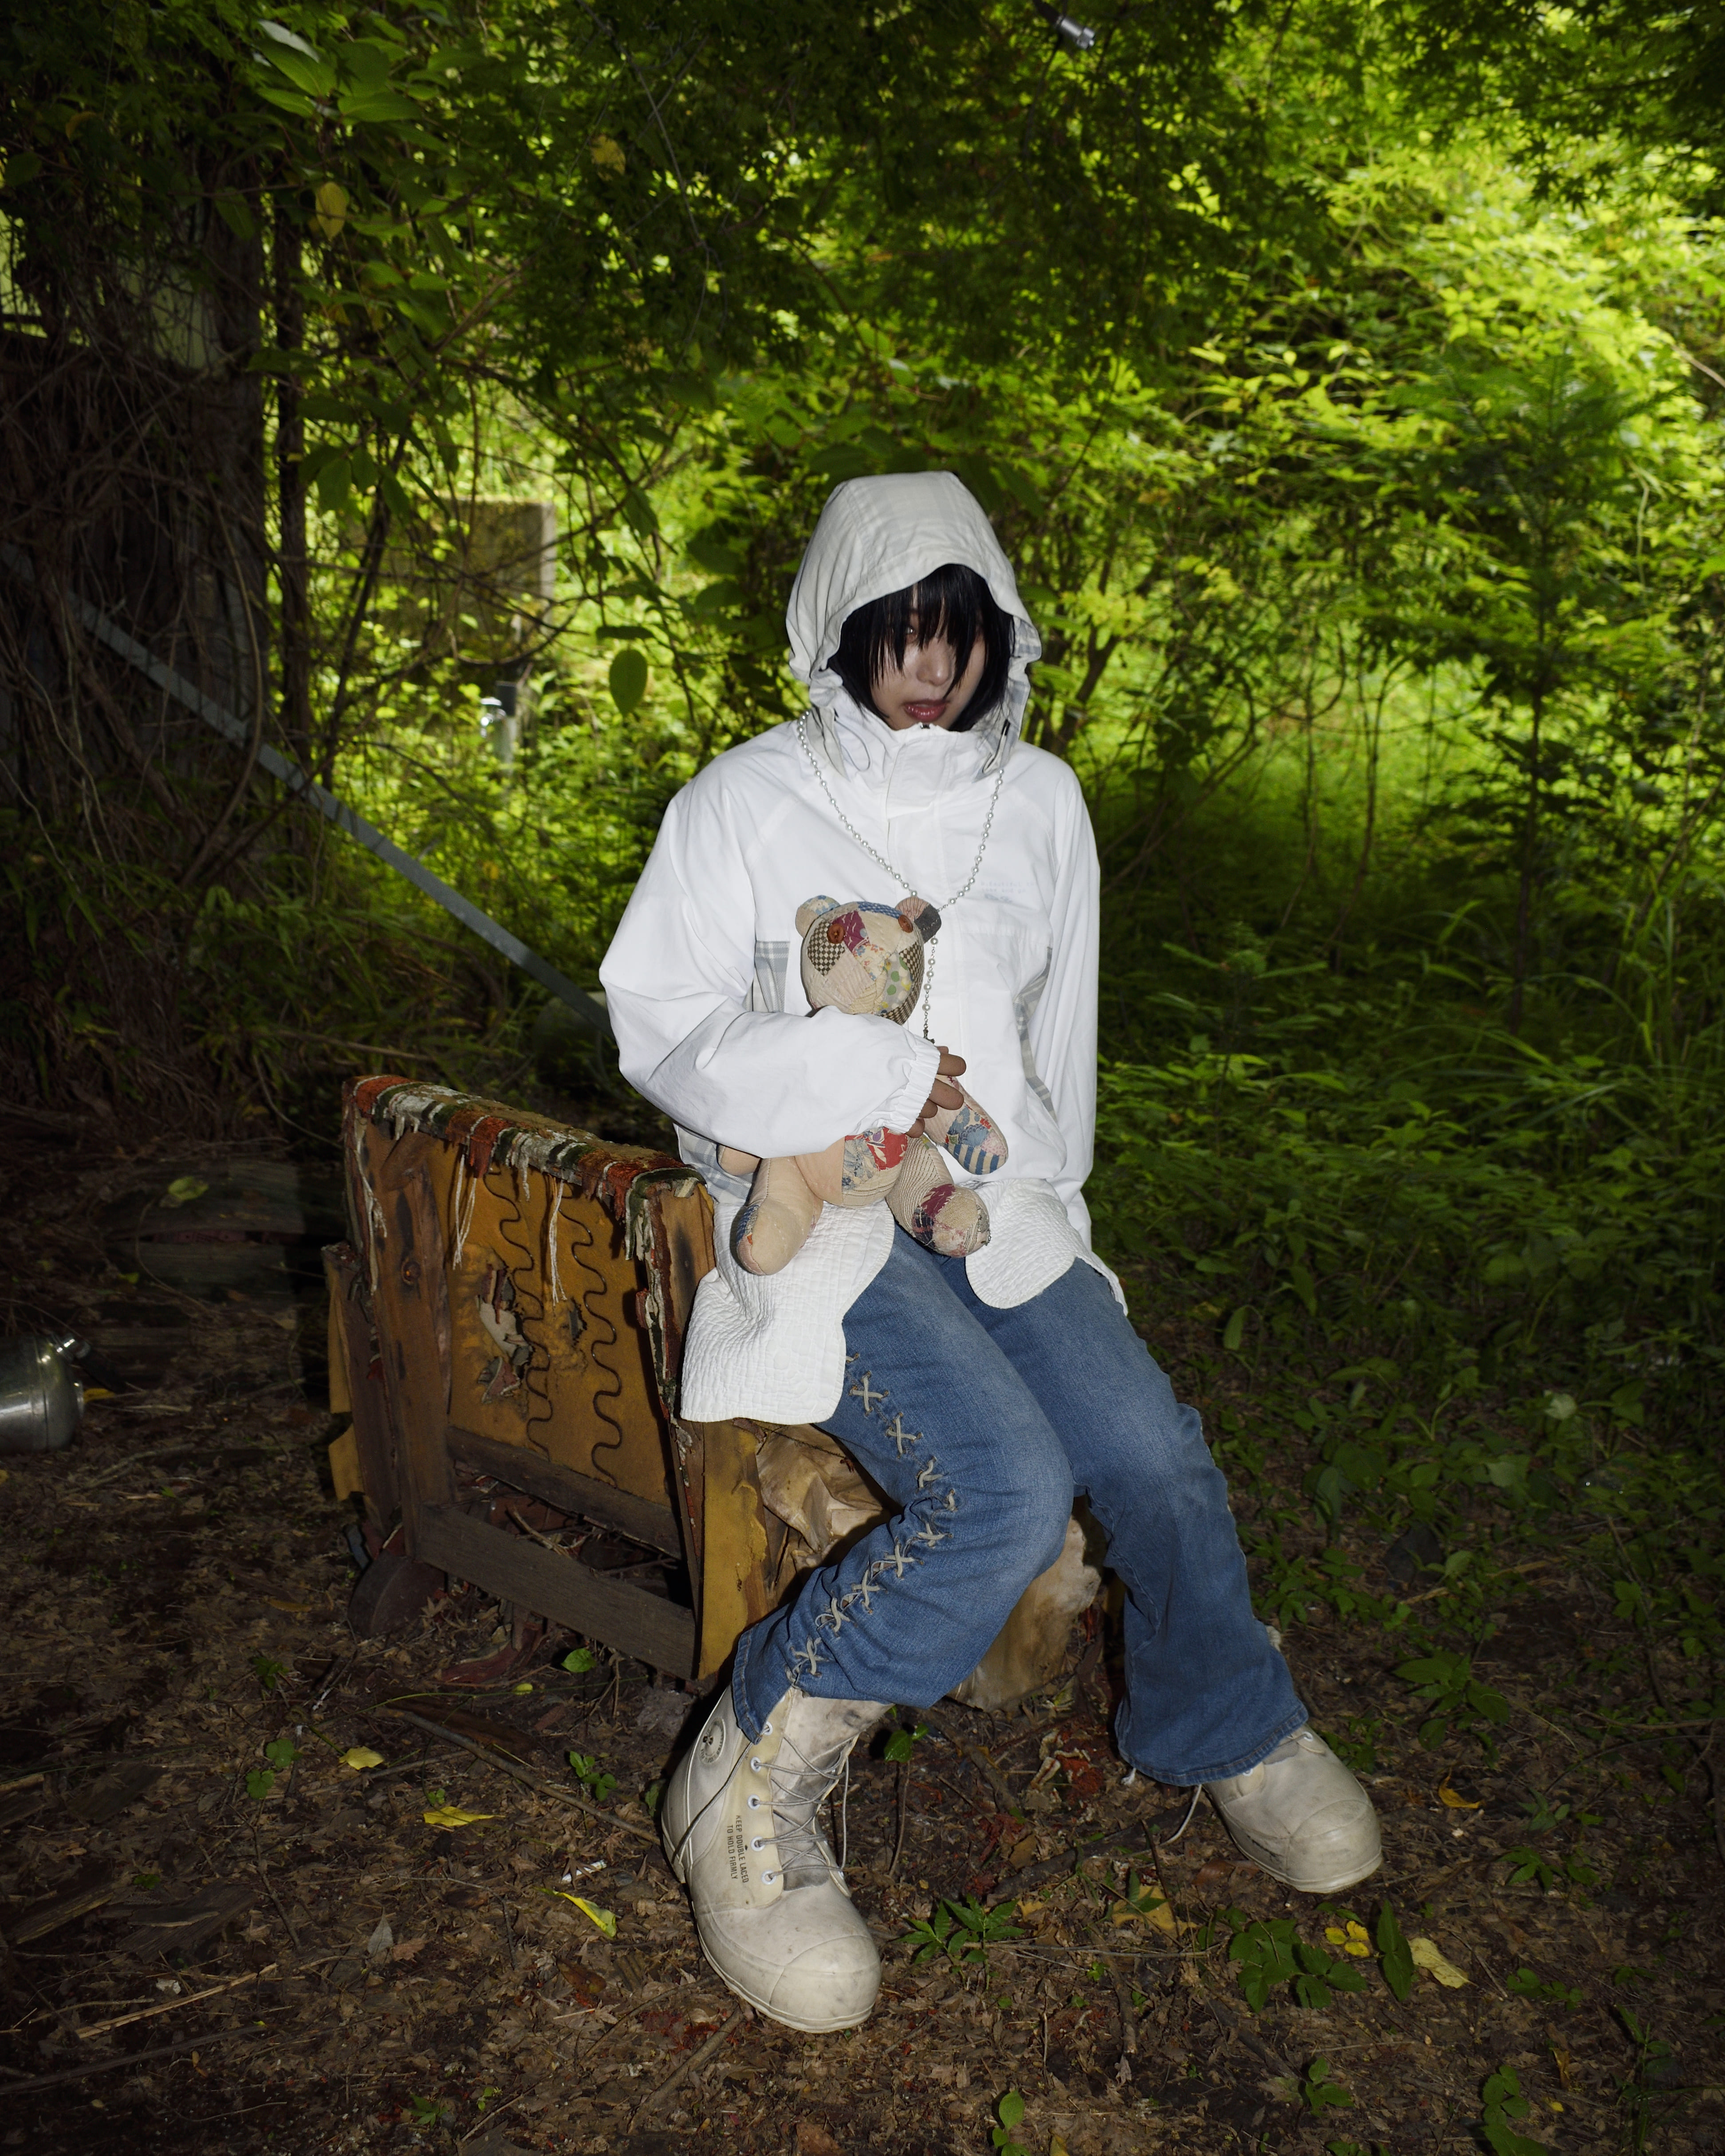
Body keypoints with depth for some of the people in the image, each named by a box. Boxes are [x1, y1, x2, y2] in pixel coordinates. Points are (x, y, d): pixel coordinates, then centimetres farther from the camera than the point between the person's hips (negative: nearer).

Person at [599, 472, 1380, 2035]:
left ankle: (1228, 1734, 17)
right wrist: (876, 1078, -13)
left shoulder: (1041, 803, 12)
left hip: (994, 1204, 5)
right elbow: (663, 1032, -4)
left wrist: (1042, 1194, 12)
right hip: (817, 1206, -4)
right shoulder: (749, 801, -1)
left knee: (1158, 1461, -16)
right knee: (1007, 1493, -27)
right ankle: (749, 1789, -7)